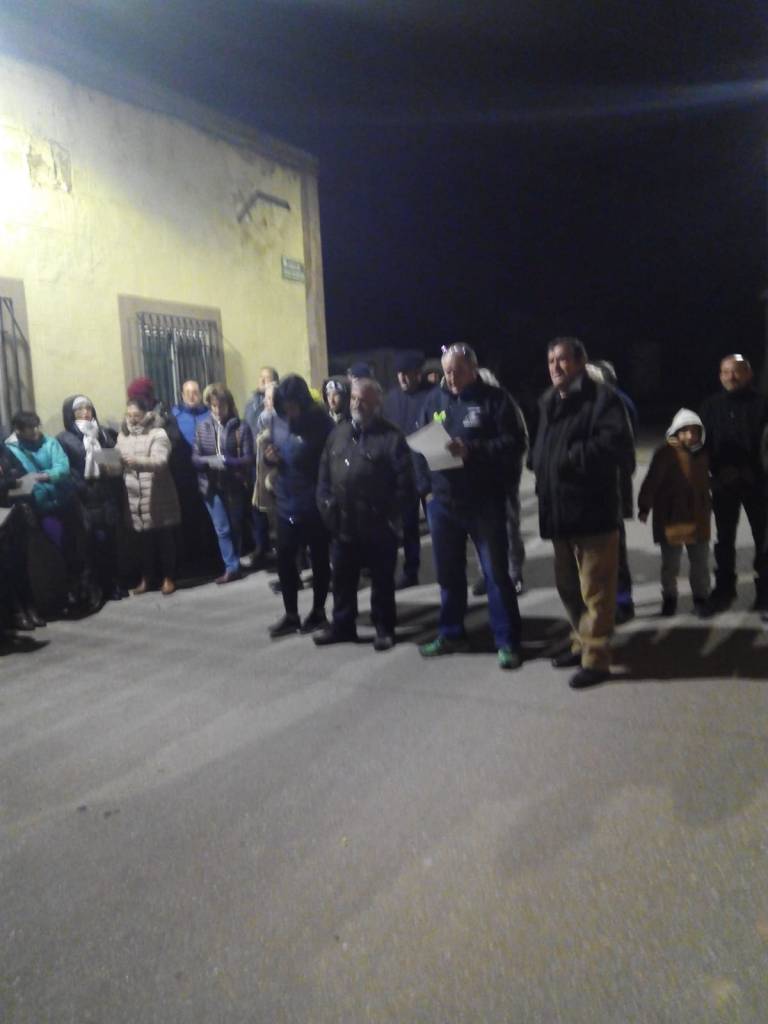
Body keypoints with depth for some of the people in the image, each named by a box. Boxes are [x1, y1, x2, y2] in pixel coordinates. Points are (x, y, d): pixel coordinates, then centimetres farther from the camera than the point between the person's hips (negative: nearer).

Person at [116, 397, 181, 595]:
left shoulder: (158, 433, -5)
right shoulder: (123, 435, 13)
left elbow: (160, 461, -19)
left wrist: (137, 462, -35)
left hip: (158, 496, -4)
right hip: (135, 496, 4)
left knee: (164, 538, 4)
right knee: (144, 539, 8)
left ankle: (168, 578, 14)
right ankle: (146, 578, 21)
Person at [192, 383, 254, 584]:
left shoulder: (241, 427, -7)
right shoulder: (202, 427, 2)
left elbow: (248, 459, -10)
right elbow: (195, 458, 2)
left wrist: (226, 461, -24)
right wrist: (210, 461, -18)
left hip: (234, 486, -2)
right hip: (212, 486, 2)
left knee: (235, 527, 12)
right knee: (222, 529, 1)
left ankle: (233, 565, 27)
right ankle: (232, 567, 10)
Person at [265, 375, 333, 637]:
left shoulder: (321, 421, -11)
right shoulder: (277, 421, 3)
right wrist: (269, 456, -8)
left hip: (315, 502, -4)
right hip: (286, 501, 5)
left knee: (319, 559, 9)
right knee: (284, 559, 7)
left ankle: (318, 612, 24)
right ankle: (291, 615, 21)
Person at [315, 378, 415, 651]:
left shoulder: (391, 437, -7)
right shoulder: (338, 434, 11)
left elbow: (405, 483, -10)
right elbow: (324, 474, 14)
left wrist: (389, 515, -12)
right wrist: (326, 505, 2)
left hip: (378, 527, -5)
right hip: (343, 524, 5)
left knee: (382, 580, 8)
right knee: (342, 579, 15)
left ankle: (384, 628, 23)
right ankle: (342, 625, 29)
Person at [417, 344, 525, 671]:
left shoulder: (495, 398, -4)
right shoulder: (434, 400, 10)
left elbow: (514, 443, -12)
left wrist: (471, 450, -24)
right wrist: (424, 484, -7)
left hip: (484, 502, -4)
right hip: (442, 500, 5)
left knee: (496, 573, 3)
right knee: (448, 572, 15)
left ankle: (507, 642, 13)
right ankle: (451, 634, 30)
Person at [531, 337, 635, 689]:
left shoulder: (601, 397, -8)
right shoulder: (548, 403, 16)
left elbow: (618, 445, -20)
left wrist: (573, 457, -18)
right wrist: (539, 463, 7)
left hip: (592, 510, -8)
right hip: (558, 510, 8)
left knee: (595, 589, 0)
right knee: (568, 585, 18)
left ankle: (596, 657, 10)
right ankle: (582, 642, 34)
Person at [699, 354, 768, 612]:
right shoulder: (711, 406, 7)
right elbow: (705, 443, 3)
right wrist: (718, 470, -8)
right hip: (723, 483, 2)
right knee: (724, 538, 10)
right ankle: (724, 588, 21)